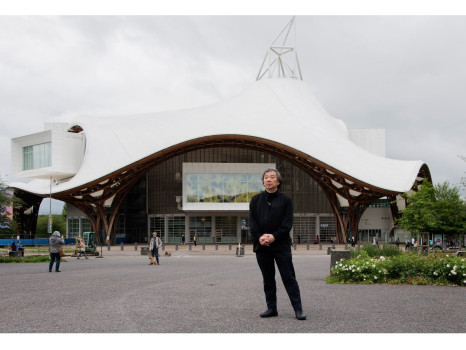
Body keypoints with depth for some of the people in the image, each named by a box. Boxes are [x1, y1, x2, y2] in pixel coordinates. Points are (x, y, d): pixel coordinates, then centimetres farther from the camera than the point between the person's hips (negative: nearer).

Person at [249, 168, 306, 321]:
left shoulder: (285, 200, 3)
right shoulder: (256, 200, 10)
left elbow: (288, 223, -4)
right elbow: (252, 222, 4)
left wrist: (274, 236, -16)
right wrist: (259, 237, -12)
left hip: (281, 245, -3)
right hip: (261, 245, 3)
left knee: (289, 278, -3)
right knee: (268, 279, 10)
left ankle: (298, 309, 0)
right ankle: (271, 308, 18)